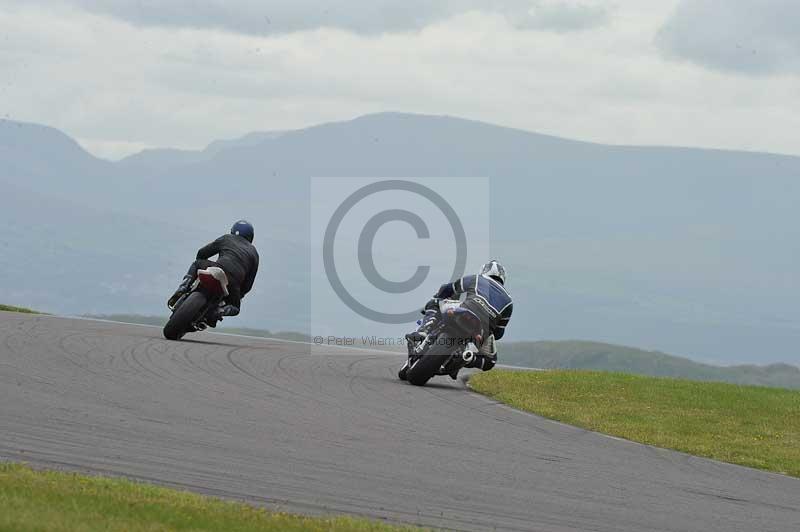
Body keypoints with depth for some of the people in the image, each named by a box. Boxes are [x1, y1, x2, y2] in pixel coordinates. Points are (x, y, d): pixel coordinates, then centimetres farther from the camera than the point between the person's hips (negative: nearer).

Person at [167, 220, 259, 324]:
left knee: (196, 265, 33)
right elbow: (248, 283, 23)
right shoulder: (254, 254, 26)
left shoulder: (226, 239, 24)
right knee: (235, 308, 28)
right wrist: (239, 295, 38)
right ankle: (219, 311, -8)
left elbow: (201, 253, 25)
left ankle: (182, 289, 7)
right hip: (233, 283, 0)